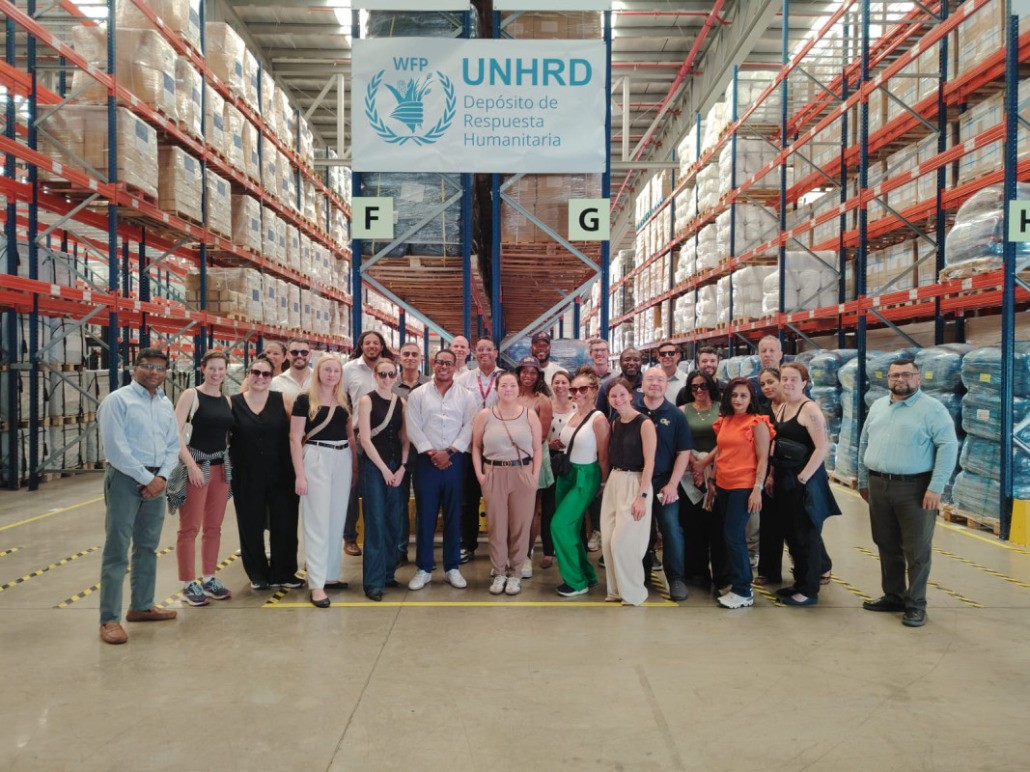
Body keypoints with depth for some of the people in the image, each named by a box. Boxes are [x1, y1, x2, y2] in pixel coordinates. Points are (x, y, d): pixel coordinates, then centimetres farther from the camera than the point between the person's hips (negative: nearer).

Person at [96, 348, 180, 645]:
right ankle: (110, 619, 1)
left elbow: (173, 445, 11)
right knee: (117, 551, -4)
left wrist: (161, 477, -4)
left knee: (147, 547, 14)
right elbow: (116, 449, -14)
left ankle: (142, 606, 26)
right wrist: (146, 478, -13)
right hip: (126, 478, -6)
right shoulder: (118, 400, -7)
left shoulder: (165, 404, 12)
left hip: (156, 480, 7)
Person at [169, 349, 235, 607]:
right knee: (190, 528, -1)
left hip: (221, 467, 6)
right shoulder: (191, 395, -6)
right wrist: (191, 464, -19)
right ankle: (188, 584, 7)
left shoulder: (227, 401, 11)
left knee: (214, 527, 11)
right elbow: (175, 432, -13)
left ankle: (209, 579, 22)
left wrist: (231, 464, 6)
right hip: (197, 465, -6)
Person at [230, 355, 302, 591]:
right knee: (251, 525, 8)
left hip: (281, 474, 0)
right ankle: (258, 574, 24)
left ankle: (283, 573, 22)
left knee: (284, 523, 6)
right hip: (247, 475, 0)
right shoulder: (233, 403, 2)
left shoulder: (283, 400, 1)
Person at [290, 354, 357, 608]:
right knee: (317, 521, -4)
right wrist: (299, 474, -13)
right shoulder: (304, 400, -5)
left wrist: (356, 465, 12)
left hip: (343, 459, 5)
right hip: (316, 459, -5)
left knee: (337, 519, 10)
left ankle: (331, 575, 23)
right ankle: (316, 584, 0)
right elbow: (295, 438, -7)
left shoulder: (345, 399, 10)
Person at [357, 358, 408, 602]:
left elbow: (404, 438, 9)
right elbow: (365, 439, -9)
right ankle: (373, 581, 2)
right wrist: (384, 469, -11)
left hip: (397, 467, 5)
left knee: (394, 522, 6)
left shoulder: (401, 402, 9)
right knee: (376, 522, -4)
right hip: (373, 466, -4)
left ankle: (388, 573, 19)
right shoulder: (366, 400, -5)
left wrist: (402, 468, -3)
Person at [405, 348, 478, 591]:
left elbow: (469, 427, -2)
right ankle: (423, 568, 14)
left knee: (453, 515, 7)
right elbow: (413, 428, -3)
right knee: (425, 515, 4)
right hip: (426, 461, 0)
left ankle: (452, 567, 17)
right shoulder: (418, 394, 4)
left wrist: (449, 451, -13)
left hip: (455, 461, 1)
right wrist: (431, 452, -13)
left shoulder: (466, 396, 6)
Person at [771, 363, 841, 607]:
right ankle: (801, 582, 27)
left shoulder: (809, 409, -13)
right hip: (784, 481, 8)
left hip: (805, 481, -8)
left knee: (806, 535, 1)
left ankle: (809, 591, 11)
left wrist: (803, 477, -18)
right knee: (791, 534, 14)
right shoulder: (781, 408, 11)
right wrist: (772, 475, 9)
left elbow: (822, 447, -19)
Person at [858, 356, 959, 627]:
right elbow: (864, 443, 17)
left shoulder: (932, 408, -7)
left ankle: (915, 605, 14)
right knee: (887, 546, 14)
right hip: (878, 487, 6)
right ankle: (893, 596, 27)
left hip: (915, 488, -6)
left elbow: (948, 447, -13)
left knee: (917, 550, 3)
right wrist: (863, 481, 16)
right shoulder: (877, 406, 12)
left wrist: (936, 487, -17)